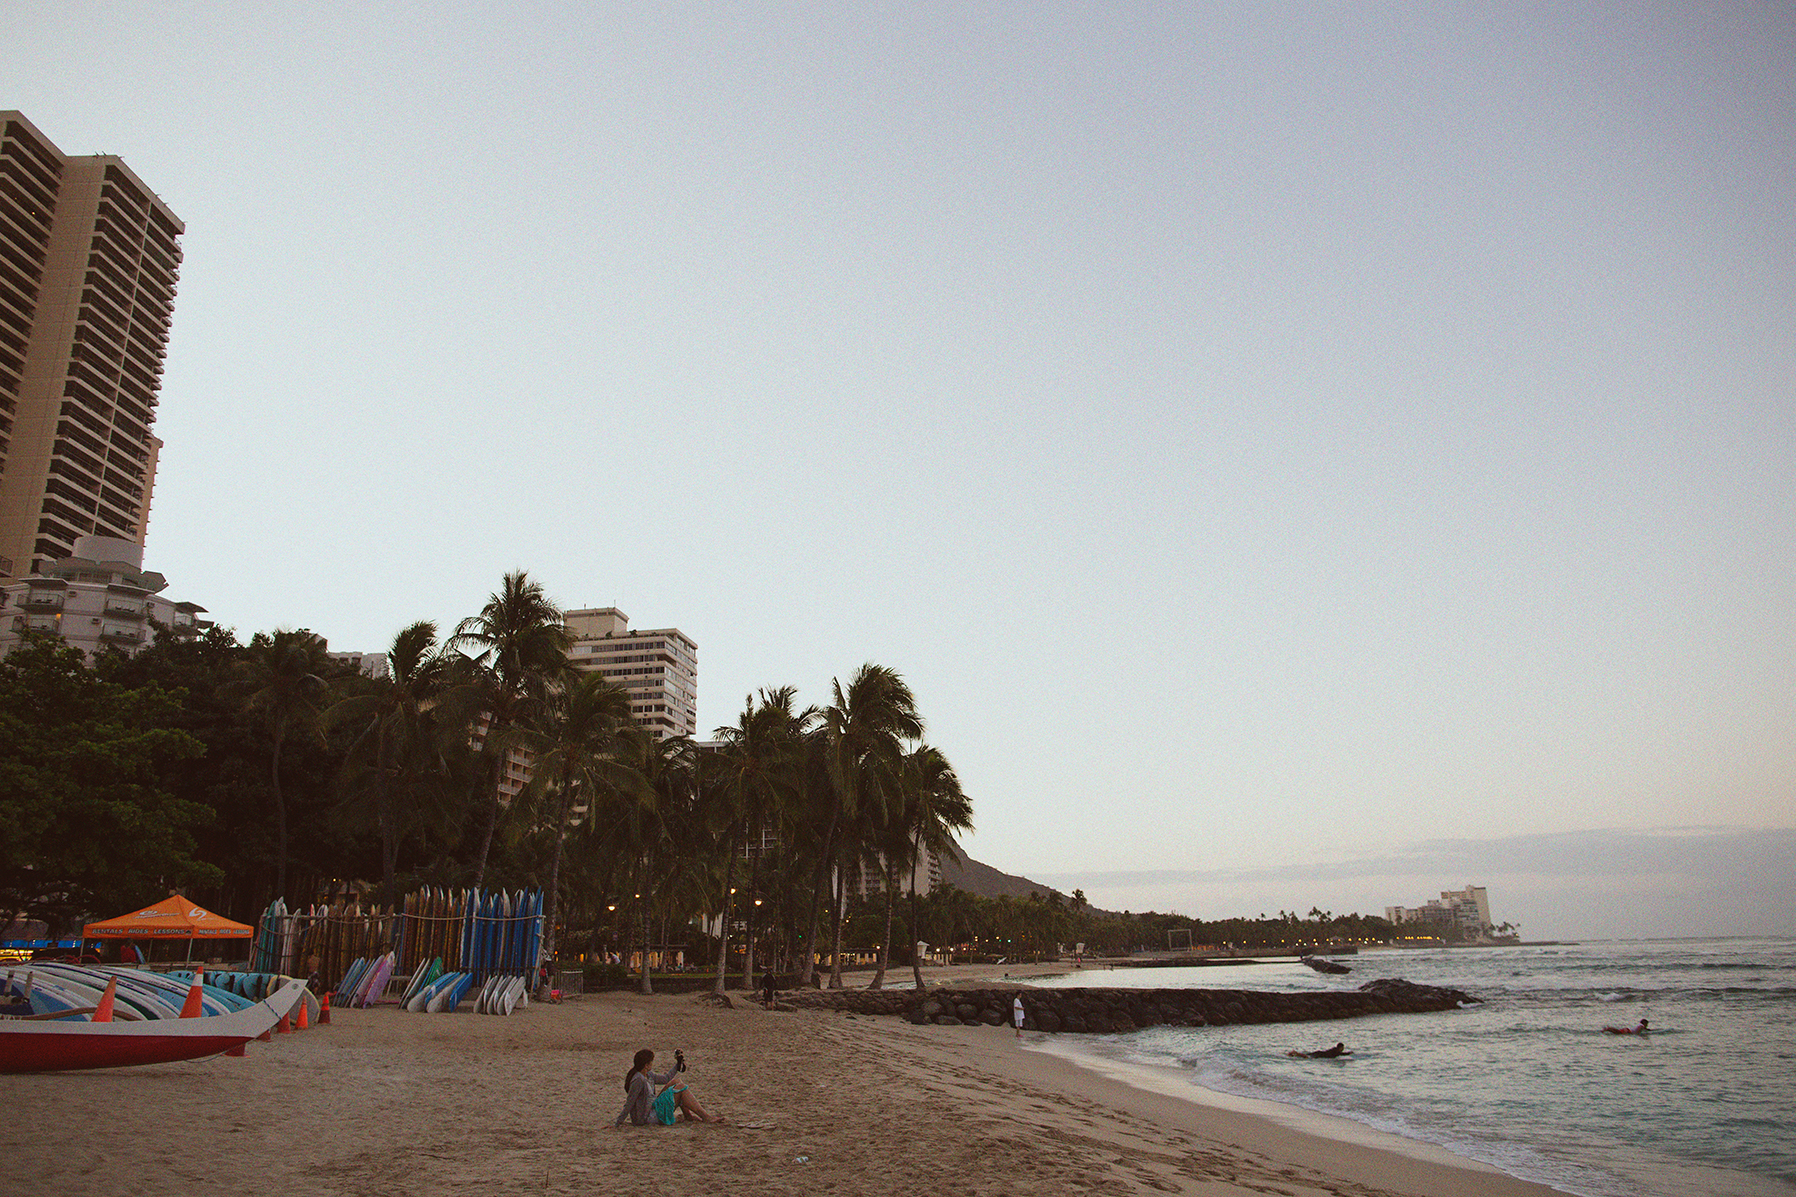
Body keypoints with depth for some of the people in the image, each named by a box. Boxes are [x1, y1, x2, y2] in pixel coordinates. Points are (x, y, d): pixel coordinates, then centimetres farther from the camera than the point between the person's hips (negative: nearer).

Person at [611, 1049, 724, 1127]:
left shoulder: (648, 1075, 7)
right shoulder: (638, 1080, -23)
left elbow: (665, 1078, 22)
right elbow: (629, 1104, -22)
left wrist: (678, 1064, 23)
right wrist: (617, 1124, -22)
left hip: (653, 1108, 10)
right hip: (647, 1118, -10)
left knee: (676, 1081, 11)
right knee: (681, 1088, -13)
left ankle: (688, 1115, 9)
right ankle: (707, 1118, -11)